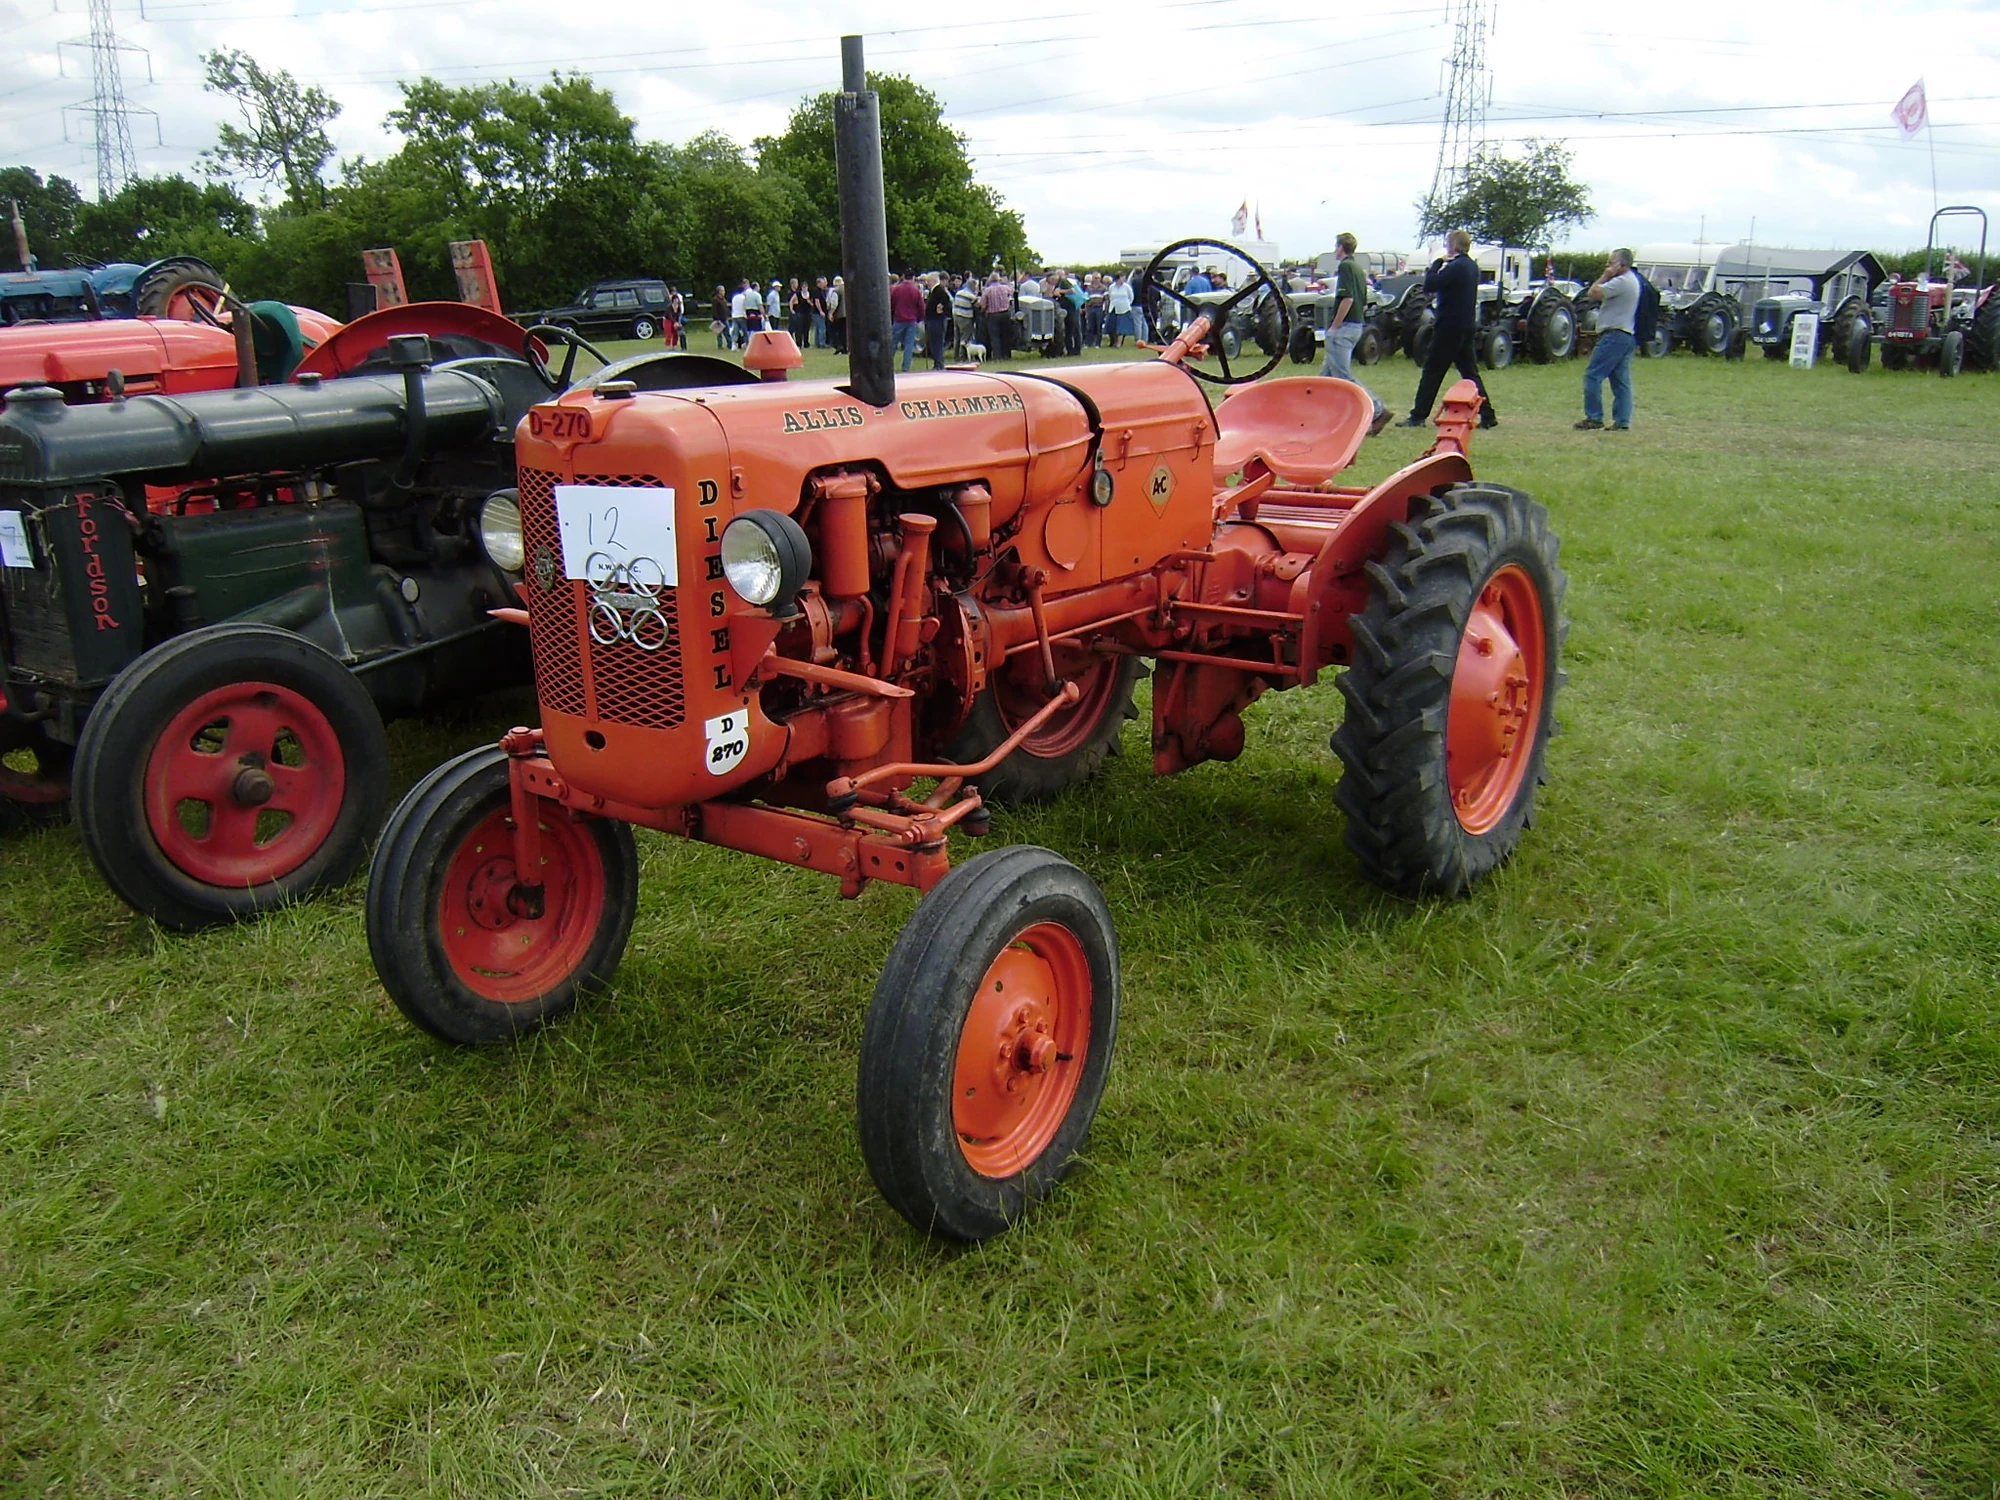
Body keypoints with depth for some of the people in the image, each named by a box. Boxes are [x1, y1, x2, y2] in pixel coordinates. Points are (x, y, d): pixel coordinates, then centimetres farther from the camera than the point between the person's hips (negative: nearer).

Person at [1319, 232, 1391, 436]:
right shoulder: (1358, 267, 18)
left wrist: (1334, 326, -18)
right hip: (1356, 325, 10)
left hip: (1344, 327, -10)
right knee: (1328, 373, 15)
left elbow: (1347, 299, -22)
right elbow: (1364, 305, 21)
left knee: (1343, 376, -12)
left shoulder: (1346, 266, -11)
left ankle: (1377, 410, -16)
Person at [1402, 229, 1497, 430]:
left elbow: (1429, 285, -21)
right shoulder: (1472, 266, 13)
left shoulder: (1456, 267, -16)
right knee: (1470, 371, 10)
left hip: (1450, 326, -9)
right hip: (1467, 326, 9)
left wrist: (1438, 263, -7)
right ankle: (1487, 415, 6)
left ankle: (1418, 416, 1)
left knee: (1432, 371, -2)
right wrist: (1442, 267, 5)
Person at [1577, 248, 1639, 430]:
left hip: (1615, 335, -11)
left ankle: (1594, 419, -8)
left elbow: (1593, 294, -18)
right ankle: (1622, 422, 7)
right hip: (1627, 336, 11)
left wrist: (1605, 276, -10)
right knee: (1621, 380, 8)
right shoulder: (1632, 281, 20)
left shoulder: (1621, 281, -14)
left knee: (1593, 375, -7)